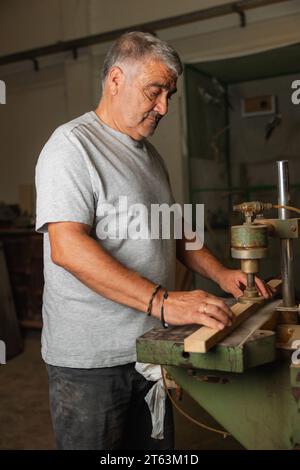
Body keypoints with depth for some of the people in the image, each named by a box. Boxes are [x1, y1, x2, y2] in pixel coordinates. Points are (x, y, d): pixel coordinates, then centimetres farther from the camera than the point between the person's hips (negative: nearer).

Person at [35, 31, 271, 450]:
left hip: (150, 348, 8)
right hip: (90, 358, -7)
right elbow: (68, 248, -24)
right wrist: (162, 301, -30)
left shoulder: (151, 156, 15)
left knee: (156, 448, 16)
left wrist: (220, 274, 7)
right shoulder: (72, 144, -12)